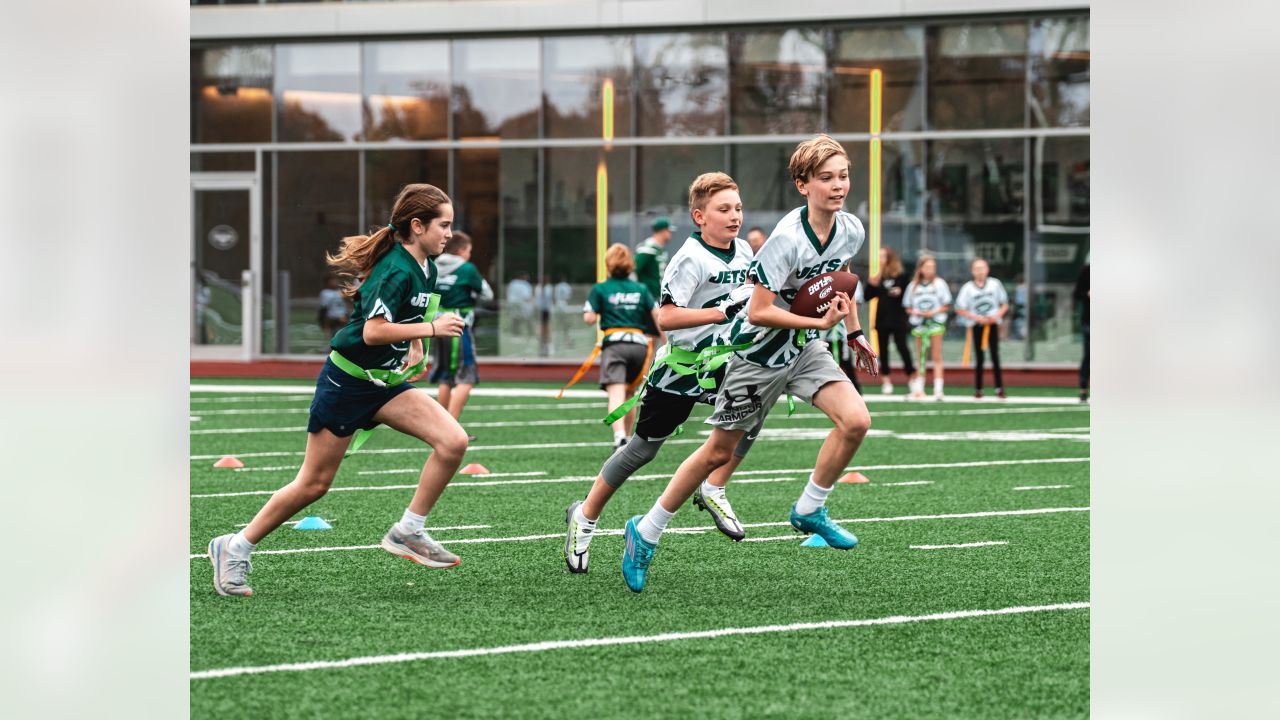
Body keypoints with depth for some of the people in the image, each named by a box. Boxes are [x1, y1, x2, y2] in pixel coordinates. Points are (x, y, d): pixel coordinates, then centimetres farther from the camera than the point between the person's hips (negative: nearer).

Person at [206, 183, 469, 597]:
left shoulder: (424, 269, 6)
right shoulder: (397, 271, -22)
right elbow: (373, 331, -31)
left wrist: (415, 346, 13)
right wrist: (430, 329, -29)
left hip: (385, 383, 8)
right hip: (346, 381, -8)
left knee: (453, 442, -13)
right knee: (313, 484, 0)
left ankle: (407, 532, -3)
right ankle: (235, 549, 16)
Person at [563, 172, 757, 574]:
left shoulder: (744, 253, 2)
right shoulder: (691, 258, -20)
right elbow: (666, 317, -28)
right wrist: (723, 310, -32)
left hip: (721, 360, 5)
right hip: (679, 366, -5)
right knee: (643, 448, 3)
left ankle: (714, 491, -5)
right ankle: (585, 517, 20)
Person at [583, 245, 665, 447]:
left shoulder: (600, 289, 7)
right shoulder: (641, 289, 15)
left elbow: (589, 318, -1)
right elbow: (658, 316, 7)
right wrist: (667, 345, 11)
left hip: (614, 342, -4)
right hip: (639, 345, 4)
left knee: (616, 395, -19)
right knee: (629, 394, 23)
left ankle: (620, 437, -41)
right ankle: (627, 440, 29)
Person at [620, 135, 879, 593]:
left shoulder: (851, 231, -7)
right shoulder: (788, 238, -29)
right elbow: (759, 312, -28)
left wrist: (854, 332, 19)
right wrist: (820, 322, -30)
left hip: (804, 348, 6)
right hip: (757, 351, -6)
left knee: (856, 421, -16)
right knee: (719, 452, 3)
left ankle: (809, 511, 4)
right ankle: (646, 533, 19)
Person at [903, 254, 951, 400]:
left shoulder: (939, 283, 2)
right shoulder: (913, 286, 8)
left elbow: (946, 306, 2)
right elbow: (908, 307, 10)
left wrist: (933, 312, -13)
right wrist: (916, 312, -10)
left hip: (935, 321, -3)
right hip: (919, 323, 3)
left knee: (937, 357, -5)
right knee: (920, 357, 6)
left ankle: (938, 388, -8)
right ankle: (918, 389, 10)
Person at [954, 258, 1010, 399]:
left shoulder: (995, 284, -1)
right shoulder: (967, 288, -5)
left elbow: (1005, 305, 7)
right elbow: (959, 309, -4)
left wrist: (997, 316, -11)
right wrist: (977, 318, -13)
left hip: (992, 324, 0)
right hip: (976, 325, 0)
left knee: (995, 356, -4)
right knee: (980, 358, 2)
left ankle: (999, 388, -3)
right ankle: (978, 389, 10)